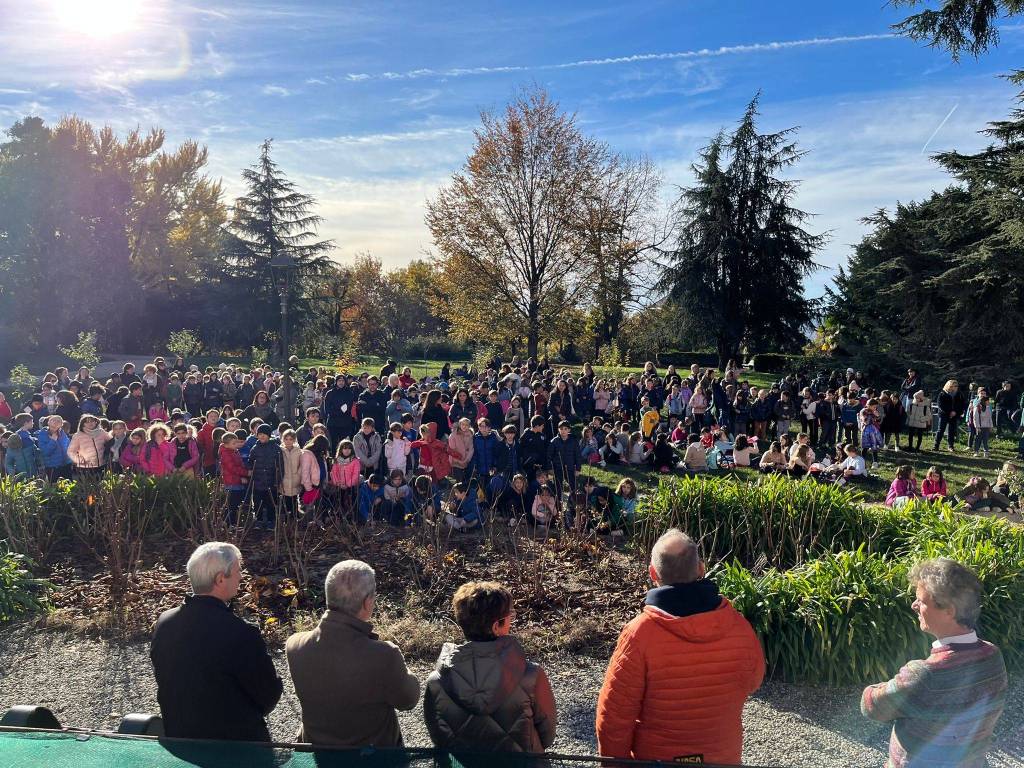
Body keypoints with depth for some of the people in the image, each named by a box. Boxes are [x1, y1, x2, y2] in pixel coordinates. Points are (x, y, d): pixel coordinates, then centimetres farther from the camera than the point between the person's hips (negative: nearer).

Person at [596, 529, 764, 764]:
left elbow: (614, 715, -20)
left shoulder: (639, 634, -27)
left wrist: (614, 761, -4)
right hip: (723, 757, 3)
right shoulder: (739, 627, -17)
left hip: (654, 759, -2)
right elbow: (753, 682, 3)